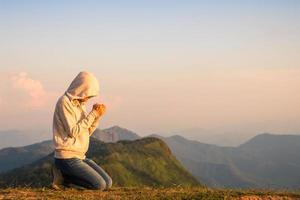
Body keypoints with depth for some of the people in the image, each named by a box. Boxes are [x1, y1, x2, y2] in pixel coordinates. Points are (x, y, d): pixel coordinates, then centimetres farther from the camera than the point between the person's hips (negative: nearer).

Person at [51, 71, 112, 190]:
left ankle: (64, 174, 7)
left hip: (80, 156, 9)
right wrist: (93, 114, -14)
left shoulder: (79, 104, 14)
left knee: (108, 183, 2)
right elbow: (73, 131, -17)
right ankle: (62, 177, -3)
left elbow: (87, 132, 12)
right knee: (99, 185, -16)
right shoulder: (64, 102, -12)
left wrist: (97, 116, -2)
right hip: (67, 157, -9)